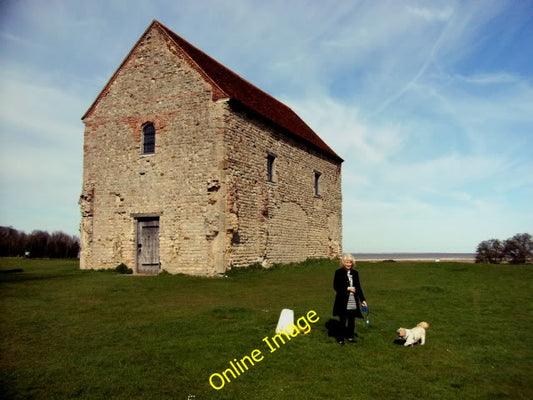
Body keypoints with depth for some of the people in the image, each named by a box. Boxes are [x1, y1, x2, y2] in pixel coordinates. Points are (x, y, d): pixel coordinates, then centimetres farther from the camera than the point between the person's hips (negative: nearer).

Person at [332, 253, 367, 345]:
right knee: (343, 321, 0)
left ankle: (350, 336, 27)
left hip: (353, 302, 5)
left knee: (352, 320, 12)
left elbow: (358, 288, 12)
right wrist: (347, 288, -15)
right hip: (343, 301, -5)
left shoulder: (355, 273, 8)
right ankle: (340, 338, 13)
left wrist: (362, 299, 6)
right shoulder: (339, 272, -6)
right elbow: (335, 287, -8)